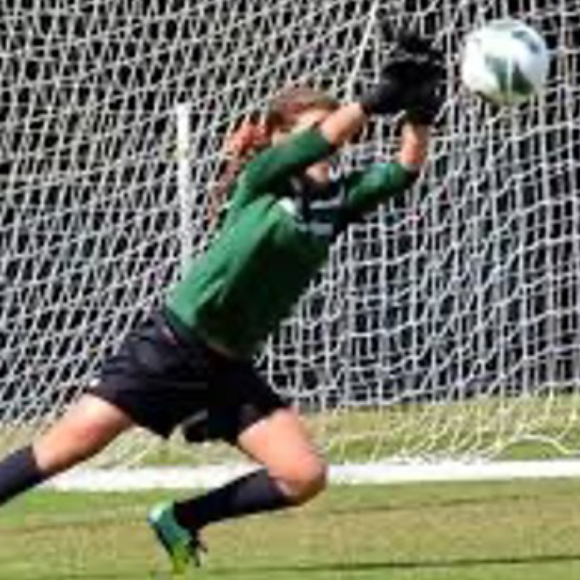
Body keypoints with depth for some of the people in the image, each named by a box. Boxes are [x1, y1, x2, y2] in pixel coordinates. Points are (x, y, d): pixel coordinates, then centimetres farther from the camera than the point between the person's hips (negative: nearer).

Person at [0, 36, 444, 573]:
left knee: (305, 477, -5)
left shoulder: (337, 201, 6)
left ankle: (179, 521, 10)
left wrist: (420, 112, -17)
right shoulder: (261, 178, -8)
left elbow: (404, 172, -3)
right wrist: (380, 96, -27)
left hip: (228, 369, 6)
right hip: (170, 347, -6)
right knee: (64, 449, -10)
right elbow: (318, 143, -25)